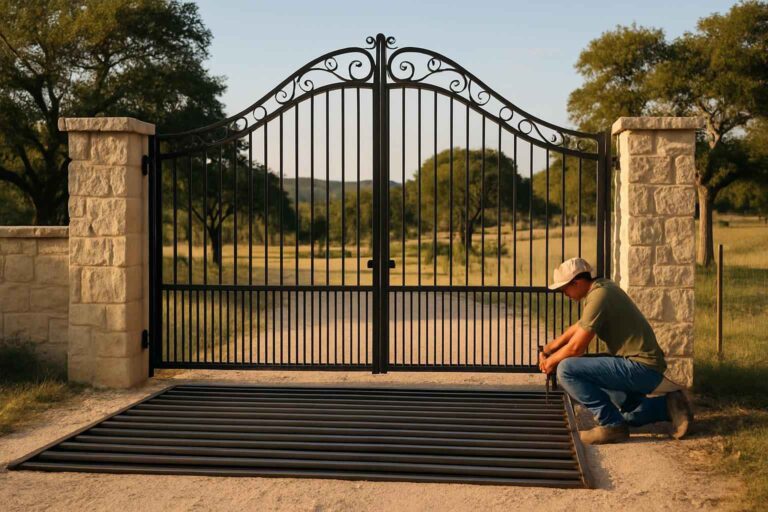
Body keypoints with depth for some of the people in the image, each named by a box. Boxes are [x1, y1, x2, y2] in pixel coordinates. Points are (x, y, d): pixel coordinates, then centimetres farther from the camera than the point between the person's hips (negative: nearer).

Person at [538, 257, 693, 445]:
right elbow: (579, 326, 26)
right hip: (648, 368, 10)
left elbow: (575, 347, -17)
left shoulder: (598, 297, -19)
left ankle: (611, 425, -11)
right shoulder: (603, 286, 11)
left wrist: (551, 362, 1)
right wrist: (548, 348, 20)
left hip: (641, 368, -10)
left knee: (566, 370, -20)